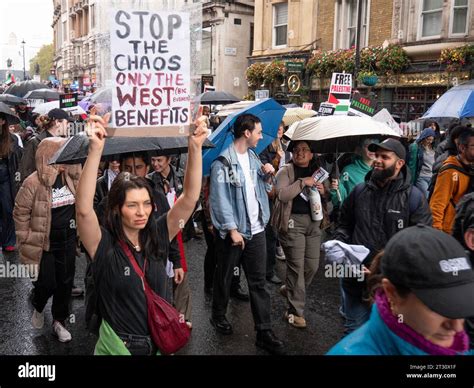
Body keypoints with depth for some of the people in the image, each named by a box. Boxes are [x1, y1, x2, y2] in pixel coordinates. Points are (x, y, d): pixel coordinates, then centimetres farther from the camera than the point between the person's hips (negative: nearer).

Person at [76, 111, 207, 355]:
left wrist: (195, 146, -24)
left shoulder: (157, 236, -5)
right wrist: (95, 149, -41)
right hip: (117, 346, -3)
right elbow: (83, 209, -33)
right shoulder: (104, 245, -15)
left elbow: (190, 198, -13)